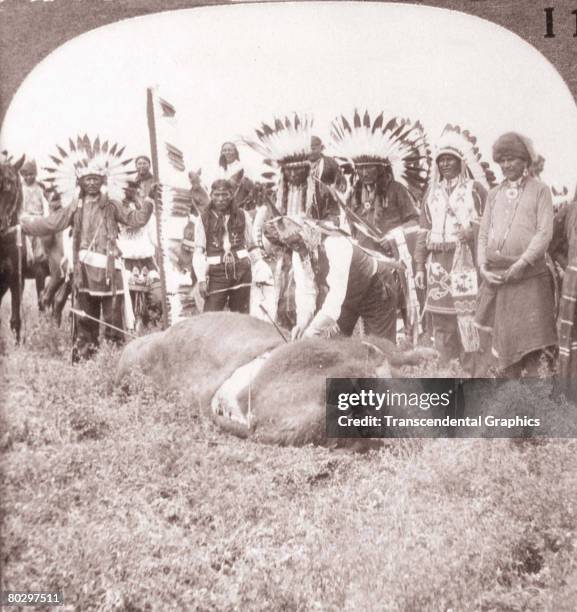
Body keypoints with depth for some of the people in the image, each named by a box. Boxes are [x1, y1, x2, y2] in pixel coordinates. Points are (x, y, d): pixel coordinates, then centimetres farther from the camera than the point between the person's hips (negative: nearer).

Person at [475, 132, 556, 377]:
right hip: (496, 280, 4)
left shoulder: (540, 191, 3)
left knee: (530, 341, -7)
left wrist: (521, 264, -16)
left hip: (529, 277, -4)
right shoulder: (494, 194, 16)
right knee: (503, 341, 8)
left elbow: (544, 233, -7)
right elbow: (483, 234, 13)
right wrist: (483, 266, -2)